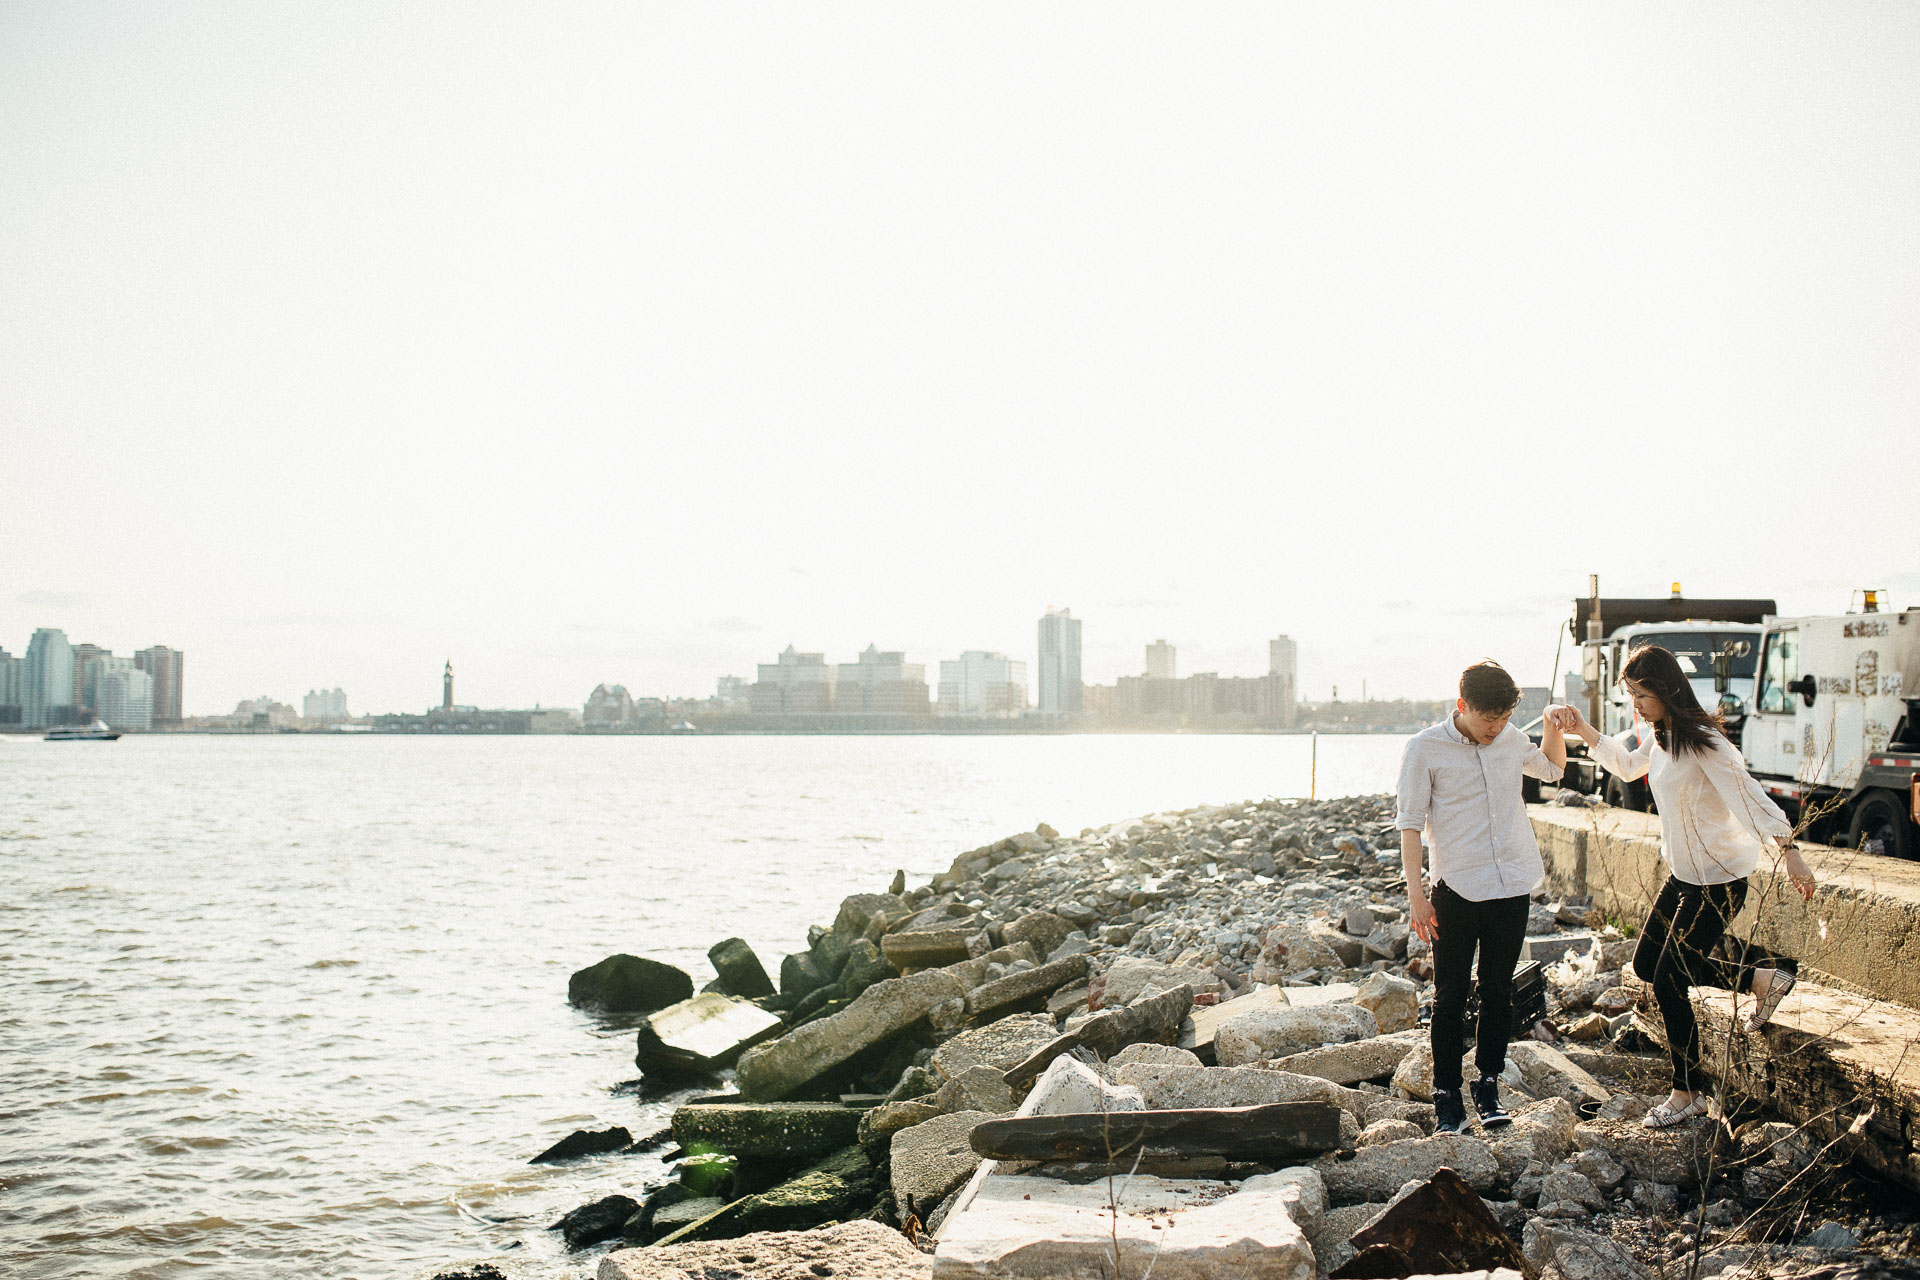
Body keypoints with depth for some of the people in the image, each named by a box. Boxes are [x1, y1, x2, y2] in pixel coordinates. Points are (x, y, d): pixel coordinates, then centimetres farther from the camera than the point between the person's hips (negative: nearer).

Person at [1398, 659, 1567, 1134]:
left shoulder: (1510, 739, 7)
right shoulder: (1426, 749, -6)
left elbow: (1552, 768, 29)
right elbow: (1410, 823, -4)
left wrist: (1554, 730, 9)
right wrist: (1415, 892, -10)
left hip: (1511, 889, 4)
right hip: (1455, 891, -4)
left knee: (1498, 992, 10)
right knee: (1450, 997, 1)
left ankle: (1488, 1086, 21)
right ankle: (1447, 1096, 9)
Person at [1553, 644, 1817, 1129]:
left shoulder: (1703, 742, -23)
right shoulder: (1660, 735, 3)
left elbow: (1750, 797, -26)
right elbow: (1628, 765, 23)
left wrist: (1791, 855, -30)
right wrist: (1583, 731, 11)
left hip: (1719, 879, -9)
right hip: (1683, 872, 9)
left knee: (1669, 983, -5)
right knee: (1647, 964, 15)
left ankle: (1688, 1094, 12)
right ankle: (1761, 980, 28)